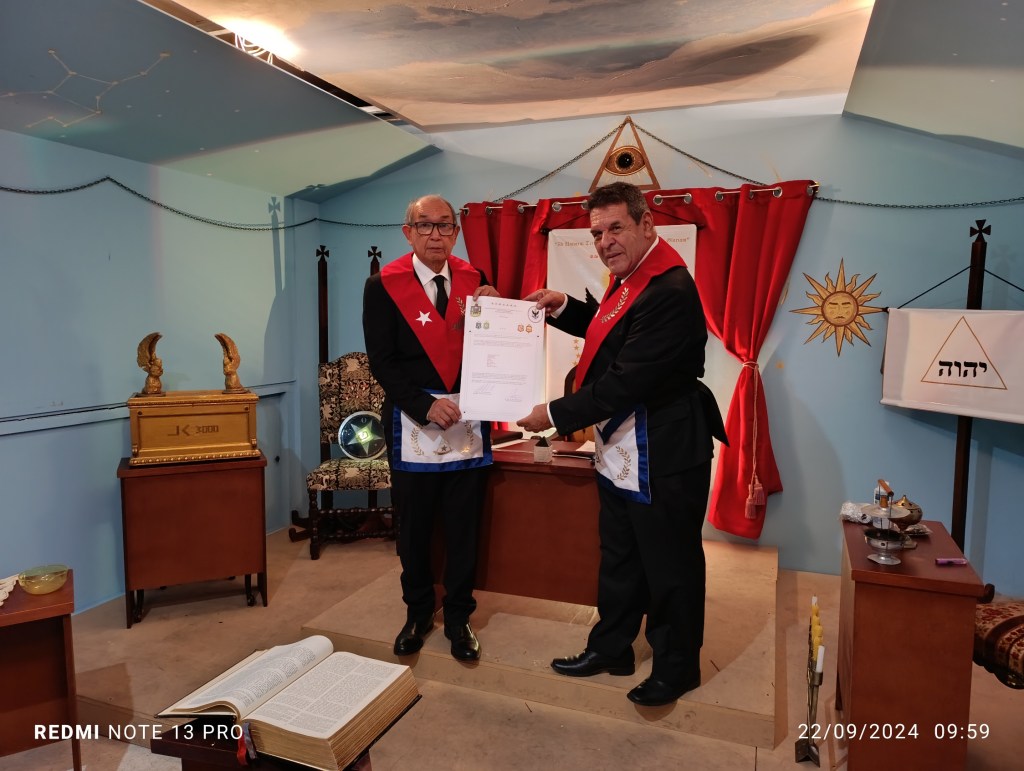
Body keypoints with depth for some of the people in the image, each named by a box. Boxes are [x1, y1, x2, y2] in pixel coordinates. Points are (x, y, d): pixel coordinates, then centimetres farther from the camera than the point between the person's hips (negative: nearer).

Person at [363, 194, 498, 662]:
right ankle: (418, 613, 33)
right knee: (414, 529, 12)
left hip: (468, 423, 2)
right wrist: (425, 406, -17)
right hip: (411, 423, -1)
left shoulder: (474, 281, 5)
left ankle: (458, 617, 27)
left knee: (464, 528, 9)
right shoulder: (384, 286, -3)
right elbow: (382, 361, -7)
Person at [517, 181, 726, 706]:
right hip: (620, 451, 10)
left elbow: (626, 382, -26)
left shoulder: (669, 292, -24)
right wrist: (564, 308, 7)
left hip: (664, 456, -10)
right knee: (618, 558, 22)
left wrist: (555, 415, -17)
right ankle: (610, 648, 40)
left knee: (669, 565, 9)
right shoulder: (629, 277, 7)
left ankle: (677, 668, 31)